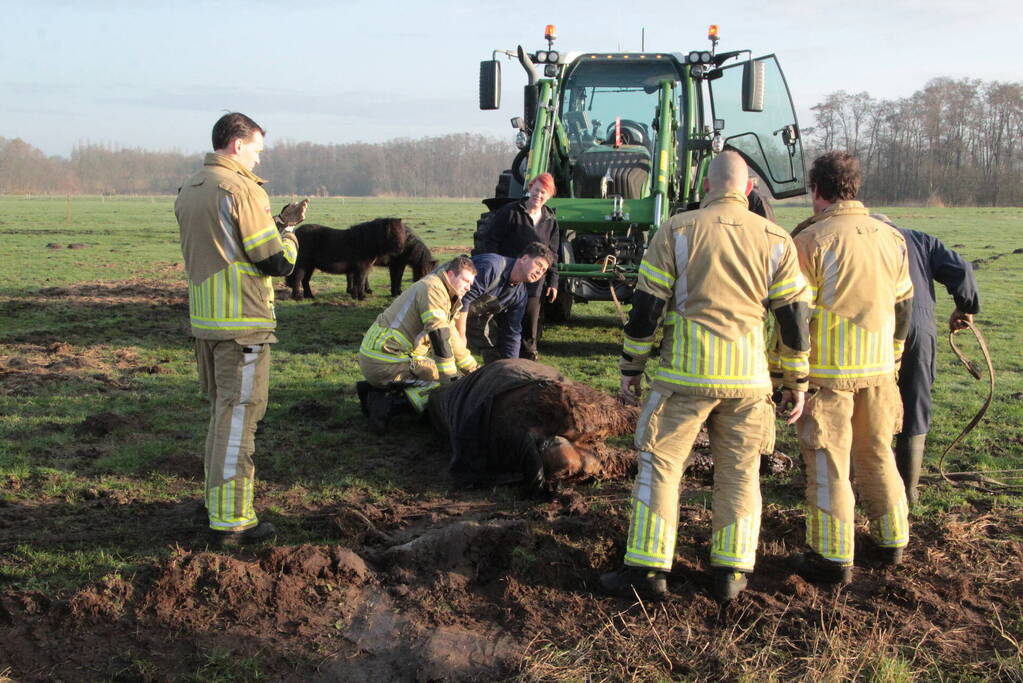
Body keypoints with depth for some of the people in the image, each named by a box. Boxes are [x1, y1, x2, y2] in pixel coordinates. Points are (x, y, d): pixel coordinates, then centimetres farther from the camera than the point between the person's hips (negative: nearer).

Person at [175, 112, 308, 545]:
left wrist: (277, 223, 16)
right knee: (238, 418, -3)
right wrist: (288, 232, 5)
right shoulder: (242, 190, -16)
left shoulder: (189, 192, 12)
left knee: (221, 412, 20)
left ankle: (217, 500, 30)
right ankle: (231, 521, 1)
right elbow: (278, 262, -15)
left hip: (203, 322, 9)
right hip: (243, 326, -8)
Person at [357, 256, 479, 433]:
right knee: (445, 387, -12)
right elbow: (439, 336, -18)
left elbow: (451, 339, 29)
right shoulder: (432, 288, -10)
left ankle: (373, 390, 11)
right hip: (385, 362, -10)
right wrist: (452, 379, -16)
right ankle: (389, 404, -20)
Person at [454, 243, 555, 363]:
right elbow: (463, 299, -31)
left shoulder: (520, 294, -3)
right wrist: (461, 336, -24)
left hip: (476, 316, 8)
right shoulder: (491, 267, -29)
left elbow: (511, 332, 3)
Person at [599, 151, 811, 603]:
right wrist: (797, 382, 14)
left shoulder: (677, 231, -1)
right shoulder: (775, 240, 5)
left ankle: (648, 570, 7)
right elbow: (794, 315, 6)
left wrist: (631, 367, 6)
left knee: (660, 465, 6)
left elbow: (647, 306, -2)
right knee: (739, 474, 12)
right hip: (748, 378, 2)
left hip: (685, 373, -2)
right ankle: (731, 573, 15)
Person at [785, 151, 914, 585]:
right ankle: (891, 542, 30)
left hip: (828, 371, -6)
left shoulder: (812, 240, -13)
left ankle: (833, 558, 7)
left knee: (828, 463, 2)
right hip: (879, 369, 6)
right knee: (877, 455, 19)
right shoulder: (892, 238, 6)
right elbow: (904, 306, 15)